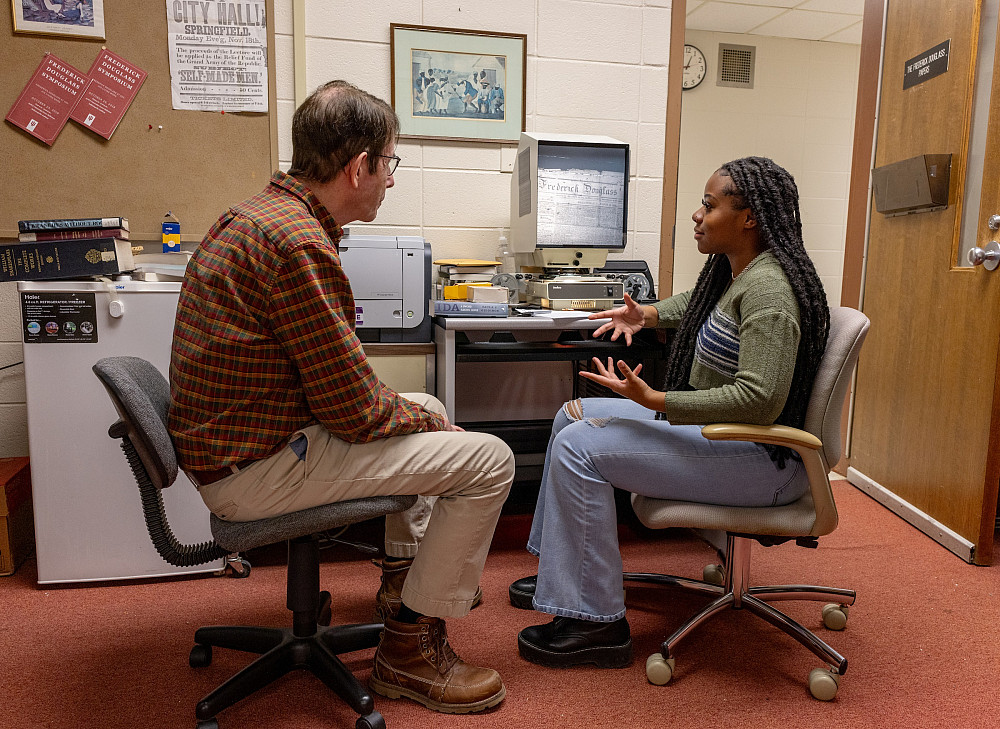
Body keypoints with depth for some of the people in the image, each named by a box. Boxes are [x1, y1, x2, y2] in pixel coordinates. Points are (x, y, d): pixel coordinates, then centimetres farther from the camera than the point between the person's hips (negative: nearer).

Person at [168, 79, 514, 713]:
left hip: (234, 440, 10)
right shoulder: (299, 244, -25)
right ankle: (410, 646, 6)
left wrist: (413, 411, 9)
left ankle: (409, 569, 41)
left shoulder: (260, 213, 9)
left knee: (427, 410, 24)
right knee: (488, 459, -9)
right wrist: (422, 419, -2)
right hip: (254, 472, -10)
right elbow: (356, 411, -22)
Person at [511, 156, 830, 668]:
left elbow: (759, 399, -32)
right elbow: (698, 303, 34)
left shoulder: (768, 289, -23)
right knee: (574, 415, 11)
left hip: (759, 458, -11)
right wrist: (649, 314, 19)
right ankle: (558, 570, 22)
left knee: (579, 446, -21)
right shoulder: (732, 269, 8)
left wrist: (653, 401, -32)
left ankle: (597, 623, -11)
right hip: (710, 426, 11)